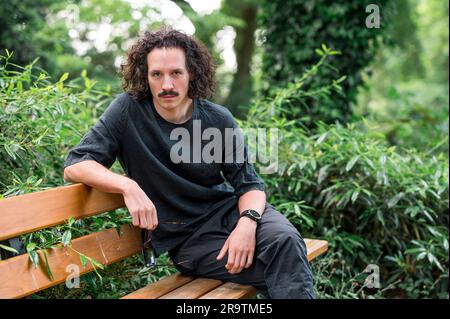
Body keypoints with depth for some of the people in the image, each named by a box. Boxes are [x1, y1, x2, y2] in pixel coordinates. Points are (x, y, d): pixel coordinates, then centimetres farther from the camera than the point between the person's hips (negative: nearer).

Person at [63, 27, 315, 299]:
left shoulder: (219, 119, 0)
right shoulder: (128, 110, -6)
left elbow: (249, 183, 3)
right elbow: (75, 165, -7)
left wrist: (248, 221, -20)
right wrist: (128, 186, -26)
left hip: (229, 211, 3)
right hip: (186, 238, -3)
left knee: (285, 240, -29)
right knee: (279, 270, -27)